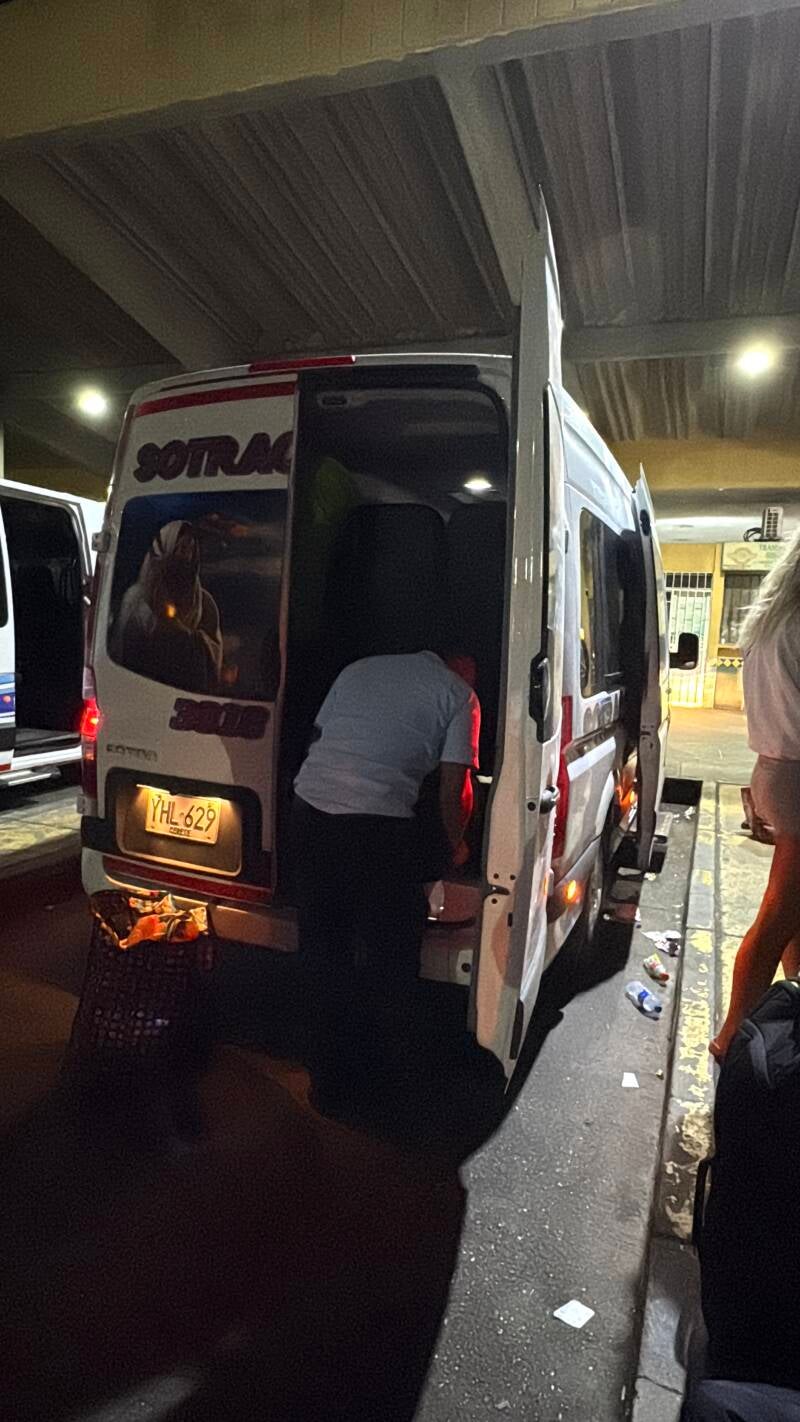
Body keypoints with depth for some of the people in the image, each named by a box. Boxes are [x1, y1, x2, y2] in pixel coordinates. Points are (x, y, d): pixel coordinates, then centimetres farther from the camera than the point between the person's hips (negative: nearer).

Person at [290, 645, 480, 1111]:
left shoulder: (358, 669, 24)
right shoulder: (460, 694, 9)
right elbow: (454, 789, 6)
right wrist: (456, 845, 24)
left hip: (310, 807, 6)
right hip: (380, 823, -5)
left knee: (324, 950, 18)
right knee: (391, 950, 16)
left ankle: (331, 1081, 32)